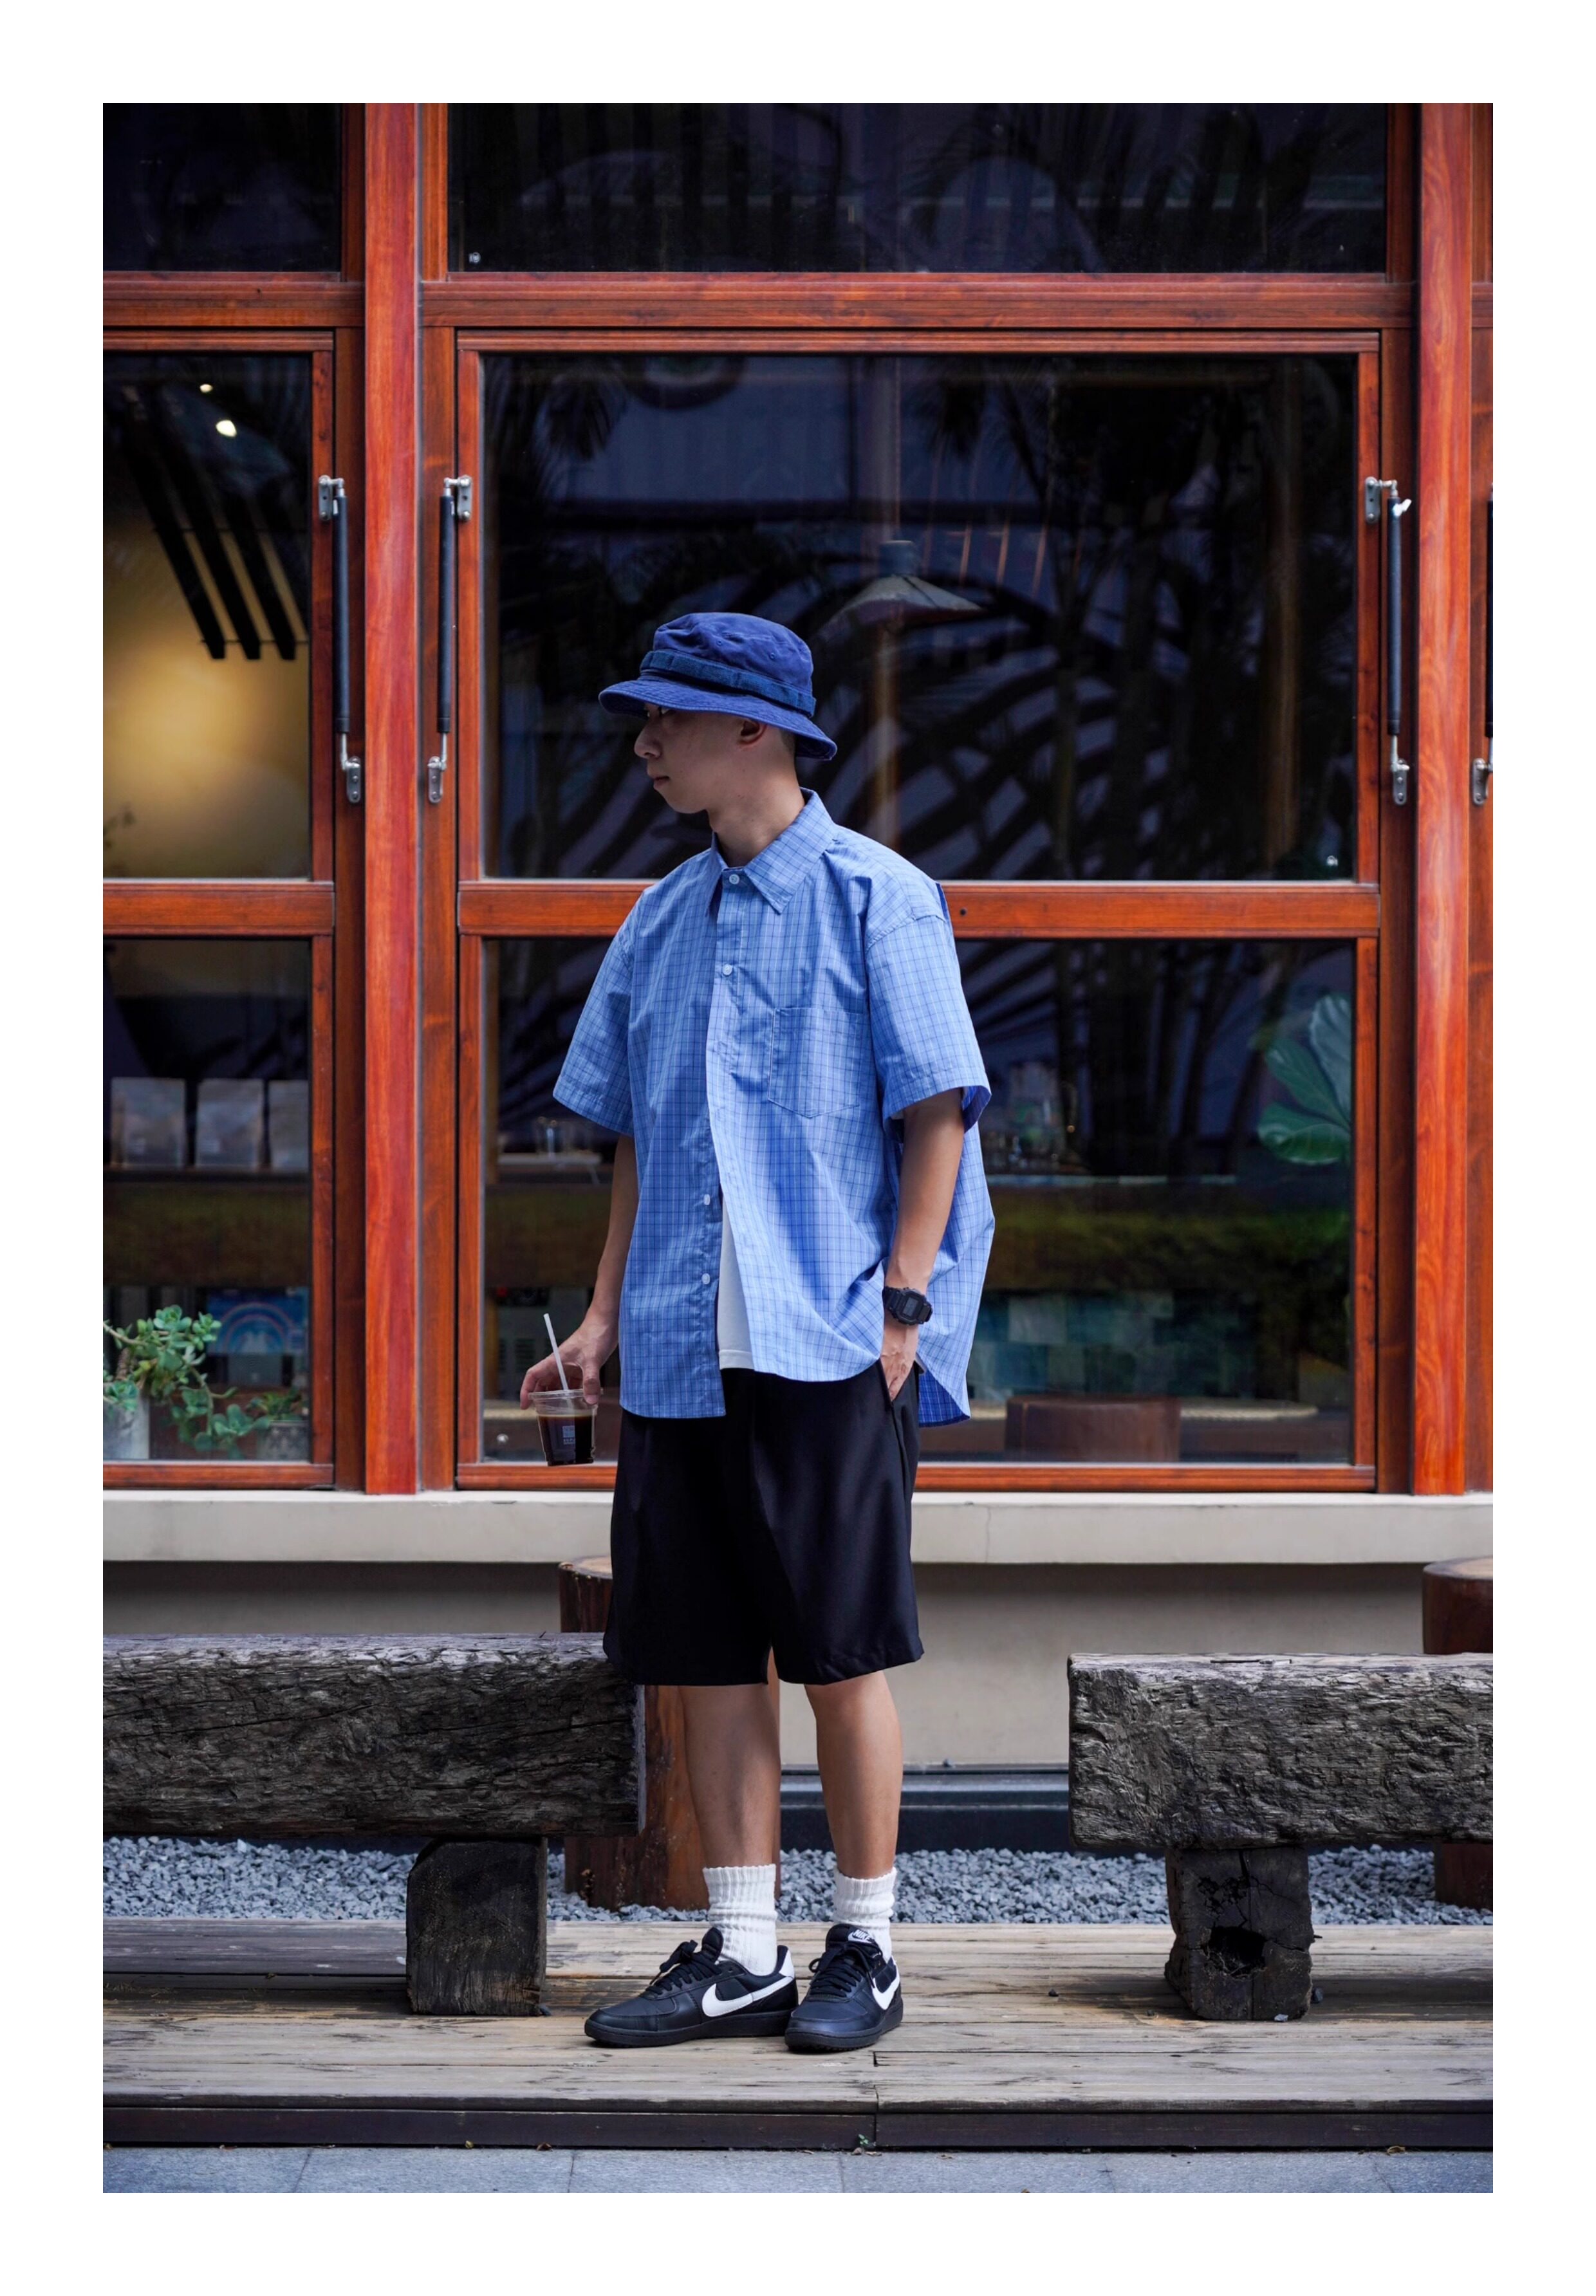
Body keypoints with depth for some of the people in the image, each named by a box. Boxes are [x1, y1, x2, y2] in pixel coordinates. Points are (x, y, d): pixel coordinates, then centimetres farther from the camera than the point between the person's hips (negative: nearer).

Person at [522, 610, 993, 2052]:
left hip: (832, 1341, -6)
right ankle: (742, 1955, 14)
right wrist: (605, 1313, 12)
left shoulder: (874, 897, -2)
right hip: (684, 1347, 6)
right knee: (705, 1656, 6)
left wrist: (904, 1299, -12)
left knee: (845, 1654, 0)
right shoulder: (665, 919, 16)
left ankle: (865, 1949, 11)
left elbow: (938, 1110, -5)